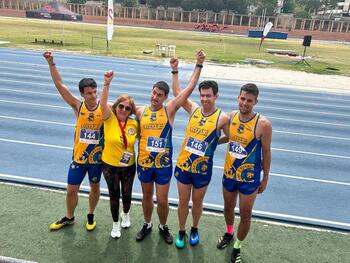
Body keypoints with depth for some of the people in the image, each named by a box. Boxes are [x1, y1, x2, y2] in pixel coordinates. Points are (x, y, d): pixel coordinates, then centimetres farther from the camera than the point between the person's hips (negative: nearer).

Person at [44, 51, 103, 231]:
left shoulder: (105, 108, -12)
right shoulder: (77, 106, -10)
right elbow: (59, 85, -13)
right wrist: (51, 63, -21)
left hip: (97, 157, -1)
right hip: (79, 156, 1)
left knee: (95, 188, 17)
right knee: (71, 190, 12)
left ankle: (90, 215, 42)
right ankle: (69, 217, 38)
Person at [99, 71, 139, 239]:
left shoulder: (134, 124, -8)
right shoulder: (109, 119, -15)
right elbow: (103, 103, -33)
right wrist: (107, 83, -45)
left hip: (129, 166, 2)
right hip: (109, 166, -2)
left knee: (126, 194, 17)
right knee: (114, 195, 12)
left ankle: (126, 215, 50)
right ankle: (116, 224, 35)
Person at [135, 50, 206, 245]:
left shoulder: (170, 110, -9)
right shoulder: (141, 112, -2)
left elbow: (189, 89, -15)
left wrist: (199, 65, -16)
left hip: (163, 164, -2)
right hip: (144, 162, 2)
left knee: (162, 200, 7)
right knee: (147, 196, 19)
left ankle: (163, 227, 35)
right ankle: (147, 225, 41)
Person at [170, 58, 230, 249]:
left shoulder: (223, 118, -12)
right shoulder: (193, 109, -2)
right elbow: (176, 92, 5)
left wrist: (214, 141, -7)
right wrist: (175, 71, 1)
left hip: (203, 169, -2)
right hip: (183, 165, 2)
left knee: (197, 202, 18)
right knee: (183, 201, 15)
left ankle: (194, 229, 43)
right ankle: (181, 232, 36)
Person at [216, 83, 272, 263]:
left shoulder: (263, 124, -20)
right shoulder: (232, 116, -6)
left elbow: (266, 152, -11)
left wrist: (265, 178, -4)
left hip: (249, 178, -4)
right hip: (229, 174, 5)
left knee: (245, 215, 10)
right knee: (228, 207, 23)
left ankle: (237, 247, 34)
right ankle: (229, 233, 52)